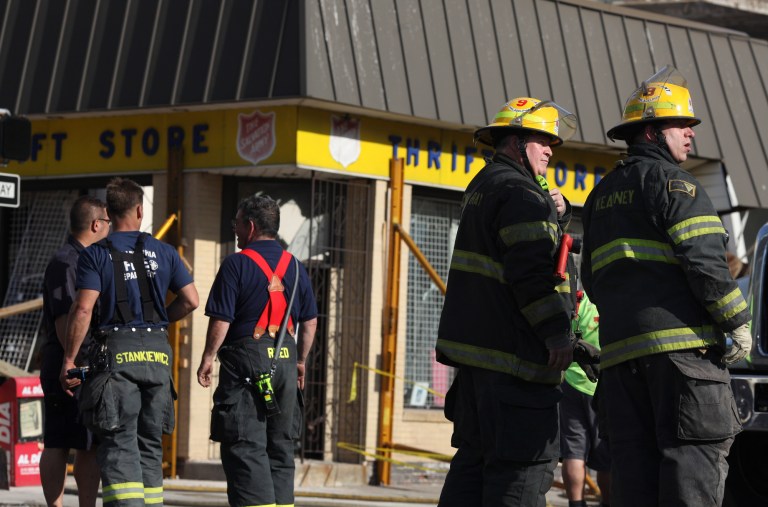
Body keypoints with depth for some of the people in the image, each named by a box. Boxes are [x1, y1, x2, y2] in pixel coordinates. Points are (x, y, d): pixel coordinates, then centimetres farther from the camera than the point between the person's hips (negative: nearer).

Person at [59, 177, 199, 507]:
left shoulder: (96, 255, -2)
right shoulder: (163, 252, 9)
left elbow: (83, 309, -11)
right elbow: (191, 300, 7)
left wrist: (68, 360, -6)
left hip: (115, 351, -3)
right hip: (157, 353, 3)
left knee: (119, 443, -5)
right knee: (149, 442, 14)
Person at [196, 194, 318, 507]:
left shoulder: (237, 264, -8)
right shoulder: (294, 266, 11)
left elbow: (221, 319, -11)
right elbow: (310, 320, 15)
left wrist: (208, 358, -1)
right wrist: (301, 360, 23)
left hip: (246, 357, -6)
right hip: (285, 360, 6)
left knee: (244, 446, -7)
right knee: (280, 443, 13)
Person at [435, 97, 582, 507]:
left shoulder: (483, 186, 20)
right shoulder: (519, 193, -13)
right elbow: (530, 269, -21)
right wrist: (556, 331, -21)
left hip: (474, 343, 10)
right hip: (513, 351, -10)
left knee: (475, 452, 14)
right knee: (526, 457, -9)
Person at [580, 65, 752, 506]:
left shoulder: (602, 195, 23)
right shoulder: (670, 180, -3)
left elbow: (592, 277, 24)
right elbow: (703, 258, -14)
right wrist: (738, 320, -9)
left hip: (621, 349, 8)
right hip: (681, 340, -8)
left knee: (635, 460, 5)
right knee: (694, 453, -9)